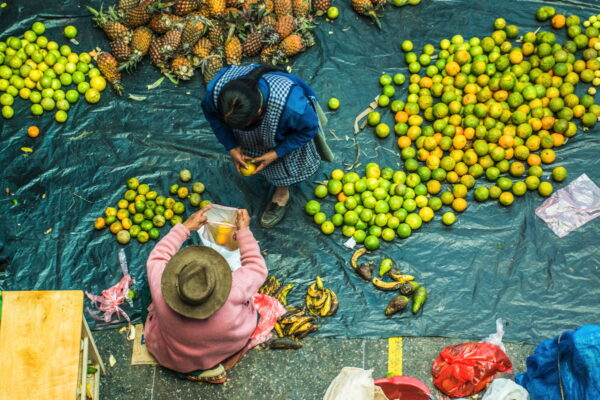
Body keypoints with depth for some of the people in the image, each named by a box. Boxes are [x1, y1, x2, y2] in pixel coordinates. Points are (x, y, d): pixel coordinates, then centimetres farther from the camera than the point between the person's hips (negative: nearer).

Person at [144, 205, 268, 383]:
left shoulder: (162, 292, -40)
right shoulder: (233, 294, -43)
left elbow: (157, 258, -16)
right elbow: (258, 269, -20)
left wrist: (185, 227, -13)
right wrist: (244, 231, -15)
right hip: (226, 350, 1)